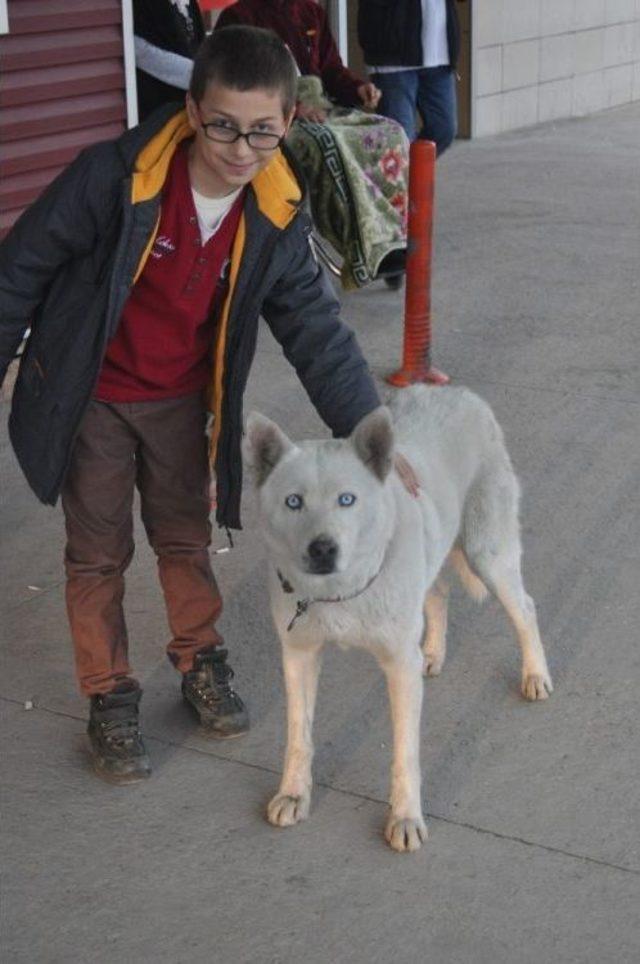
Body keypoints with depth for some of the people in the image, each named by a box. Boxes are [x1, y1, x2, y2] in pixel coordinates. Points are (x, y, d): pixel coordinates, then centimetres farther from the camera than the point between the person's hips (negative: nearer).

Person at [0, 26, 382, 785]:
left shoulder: (276, 220, -16)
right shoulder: (114, 176, -28)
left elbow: (318, 331, -10)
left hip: (180, 401, 3)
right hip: (89, 398, -3)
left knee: (186, 536, 17)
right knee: (98, 552, 8)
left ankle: (199, 659, 40)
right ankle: (109, 697, 24)